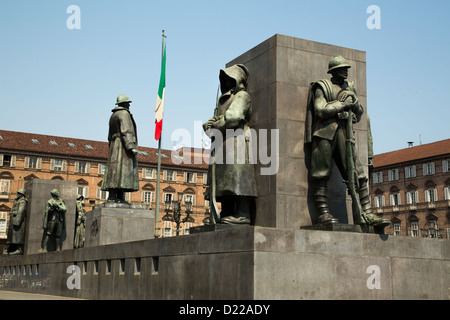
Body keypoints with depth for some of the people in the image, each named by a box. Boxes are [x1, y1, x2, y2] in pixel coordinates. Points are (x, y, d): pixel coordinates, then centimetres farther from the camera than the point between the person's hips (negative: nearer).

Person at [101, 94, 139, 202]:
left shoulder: (113, 116, 23)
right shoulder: (124, 114, -6)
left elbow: (110, 135, 22)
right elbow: (126, 131, -19)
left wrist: (112, 149, 23)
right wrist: (131, 147, -24)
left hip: (114, 145, 10)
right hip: (123, 146, -10)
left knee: (114, 171, 4)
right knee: (122, 170, -14)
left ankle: (112, 196, -1)